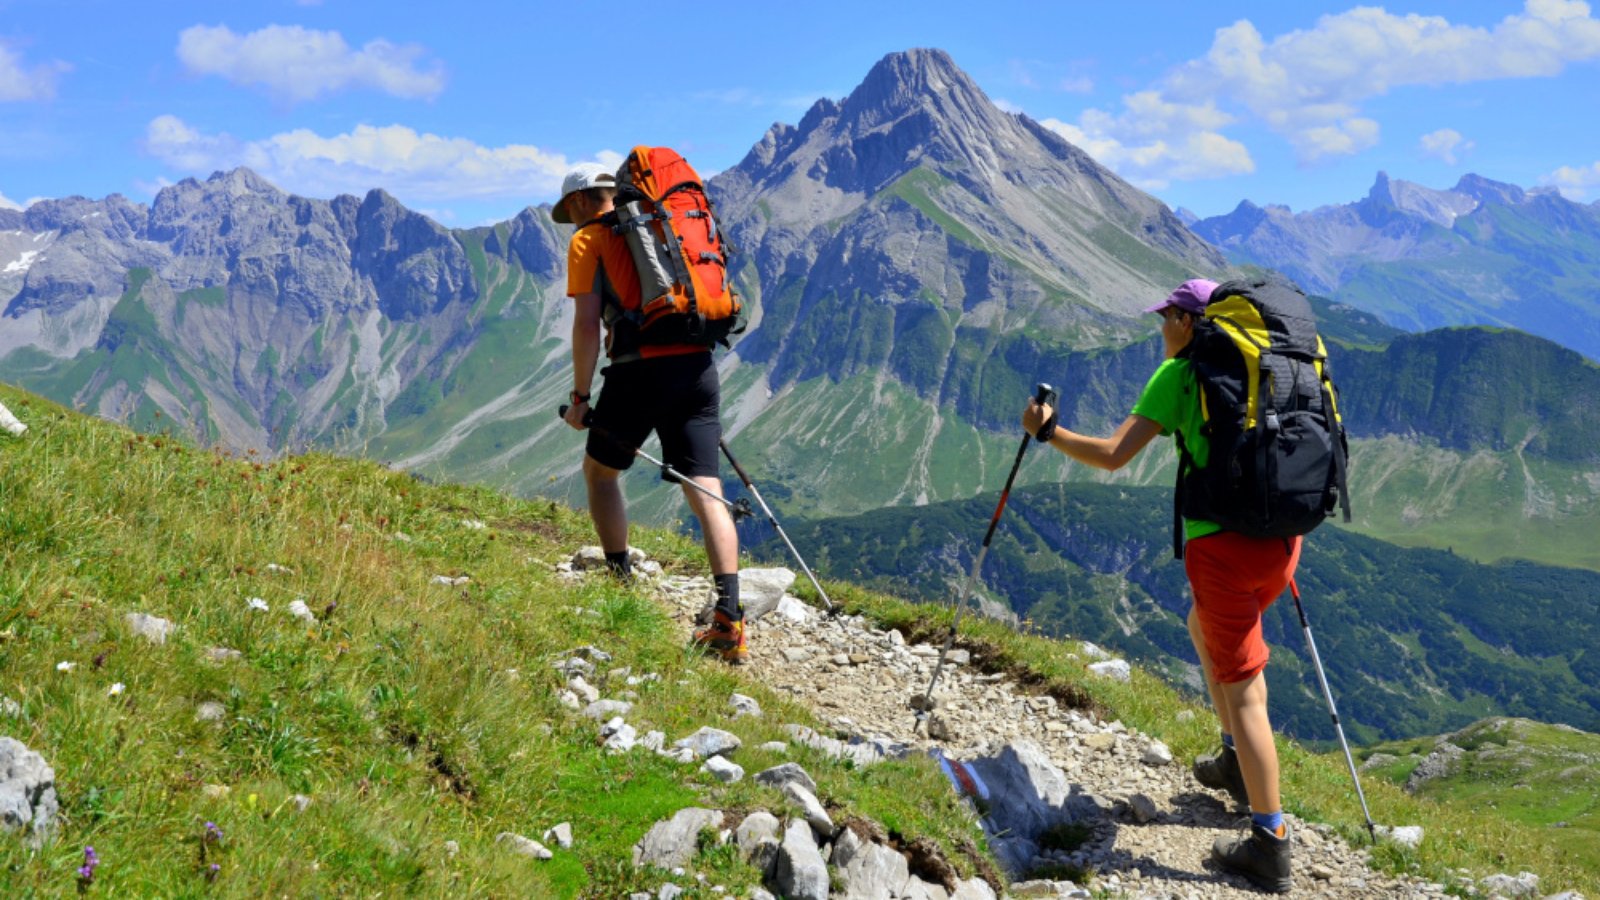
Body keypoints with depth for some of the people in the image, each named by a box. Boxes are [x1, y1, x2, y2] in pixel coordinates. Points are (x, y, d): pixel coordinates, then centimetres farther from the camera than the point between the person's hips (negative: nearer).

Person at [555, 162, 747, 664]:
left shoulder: (588, 239, 6)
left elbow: (587, 324, -3)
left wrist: (580, 395, 4)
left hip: (641, 369, -5)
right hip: (698, 365, 5)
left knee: (600, 471, 19)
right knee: (706, 491, -2)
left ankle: (621, 582, 16)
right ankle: (729, 619, -13)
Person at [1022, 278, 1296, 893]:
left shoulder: (1179, 373, -4)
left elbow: (1113, 455, -8)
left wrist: (1047, 432, 5)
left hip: (1223, 541, -7)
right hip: (1282, 536, 7)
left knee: (1242, 689, -2)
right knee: (1205, 625, 32)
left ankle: (1270, 845, 0)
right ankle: (1236, 764, 37)